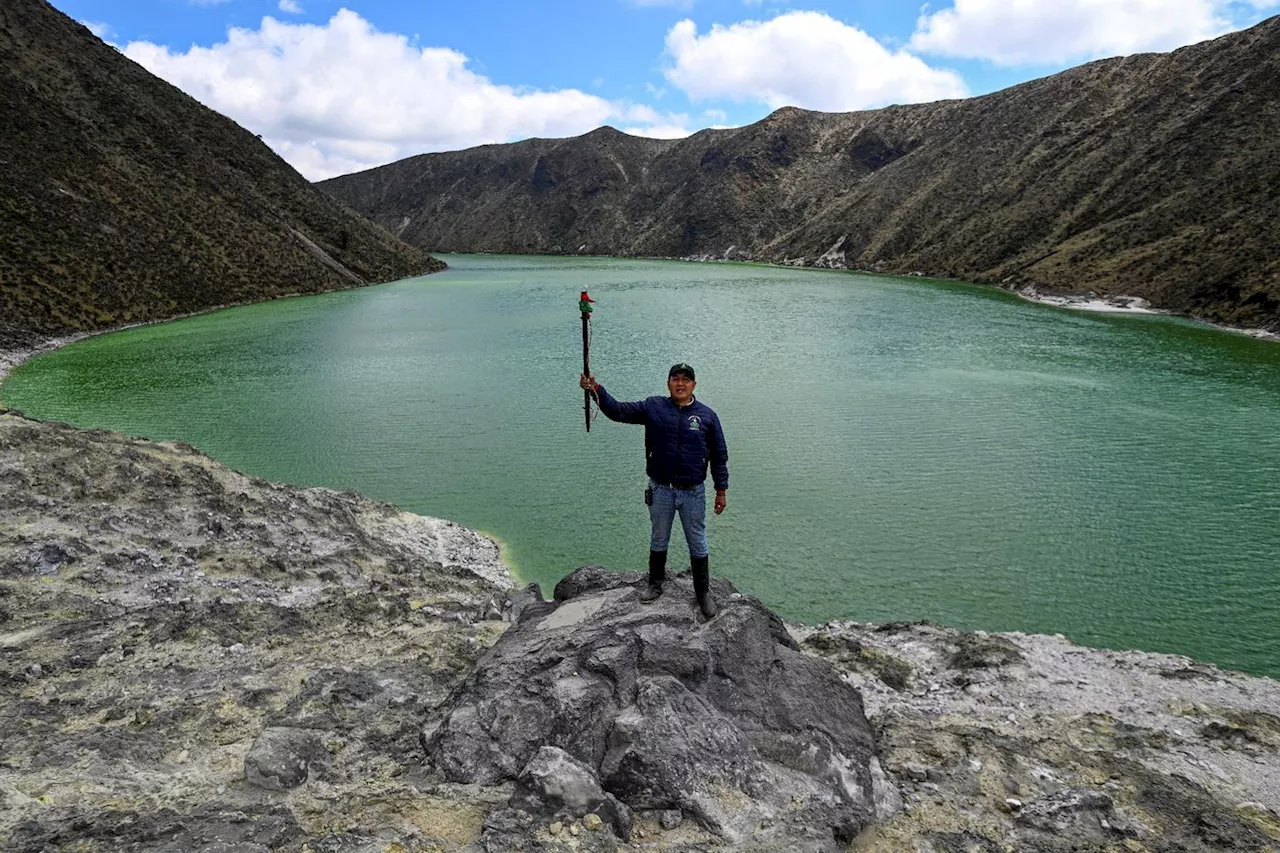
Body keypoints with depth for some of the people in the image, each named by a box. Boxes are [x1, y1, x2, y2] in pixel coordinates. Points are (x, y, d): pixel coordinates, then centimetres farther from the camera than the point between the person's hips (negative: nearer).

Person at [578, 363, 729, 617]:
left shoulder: (707, 415, -4)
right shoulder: (653, 407, -3)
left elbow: (719, 455, 1)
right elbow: (618, 411, -8)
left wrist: (721, 490, 1)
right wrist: (597, 390, -23)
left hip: (693, 493, -1)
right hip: (661, 491, 1)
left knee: (698, 545, 10)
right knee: (658, 541, 18)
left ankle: (703, 593, 26)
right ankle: (655, 584, 38)